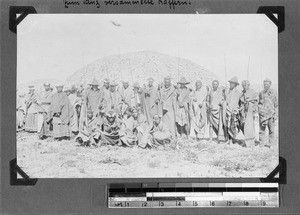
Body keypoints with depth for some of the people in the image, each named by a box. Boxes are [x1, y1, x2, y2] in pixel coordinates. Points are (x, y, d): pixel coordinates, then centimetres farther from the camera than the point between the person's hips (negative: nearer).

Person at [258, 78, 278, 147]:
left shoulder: (273, 92, 2)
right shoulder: (261, 93, 10)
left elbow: (276, 104, 3)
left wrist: (275, 113, -3)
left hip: (270, 114, -2)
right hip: (262, 114, 2)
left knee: (271, 130, -2)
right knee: (262, 130, 1)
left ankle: (271, 144, 5)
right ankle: (262, 143, 7)